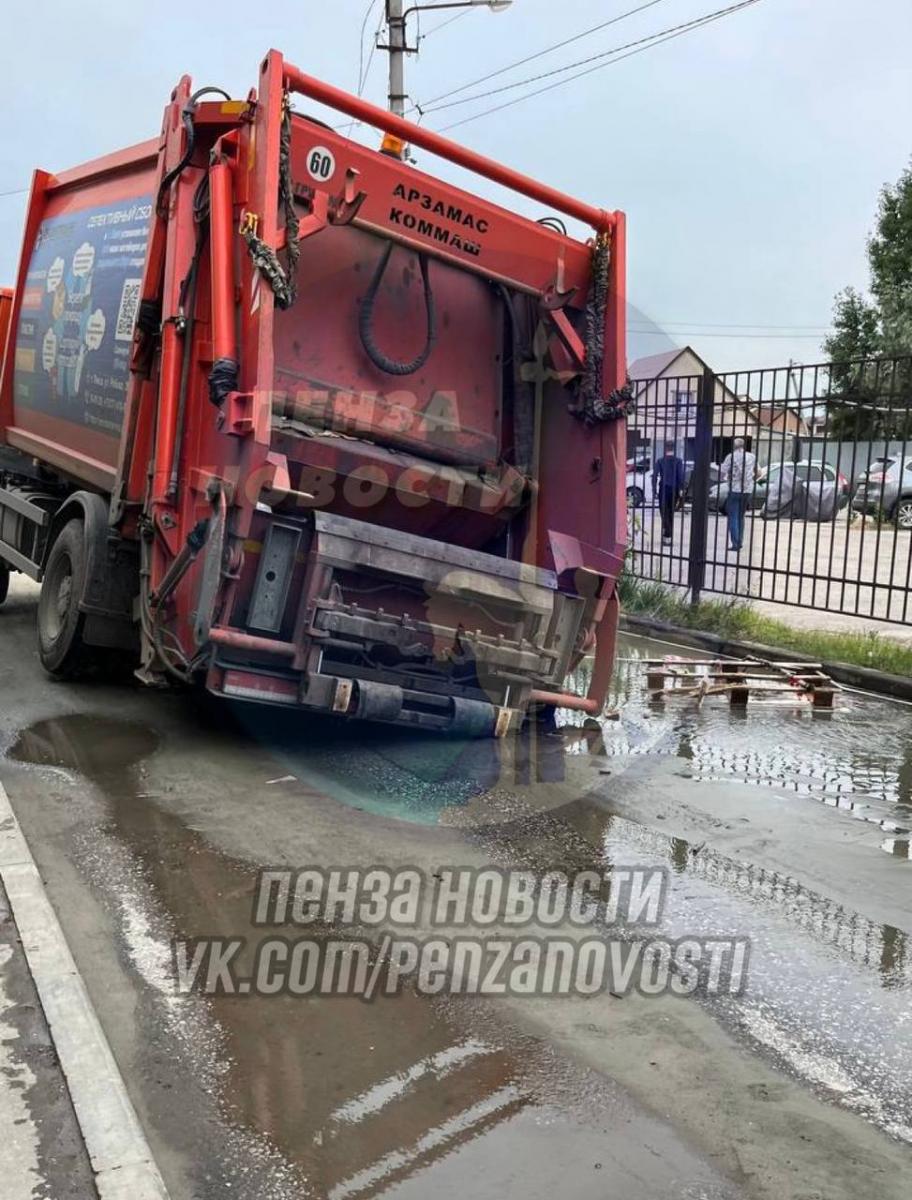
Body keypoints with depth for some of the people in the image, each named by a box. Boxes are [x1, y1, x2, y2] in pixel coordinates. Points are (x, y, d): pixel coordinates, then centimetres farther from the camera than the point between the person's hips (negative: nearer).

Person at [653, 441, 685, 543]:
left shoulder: (660, 461, -1)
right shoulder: (678, 461, 0)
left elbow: (655, 476, -5)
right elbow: (681, 476, -8)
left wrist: (654, 491, -2)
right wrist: (681, 490, -5)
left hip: (663, 489, -1)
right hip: (674, 489, 1)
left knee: (664, 513, -1)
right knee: (670, 513, 15)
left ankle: (667, 535, -15)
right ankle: (668, 534, 19)